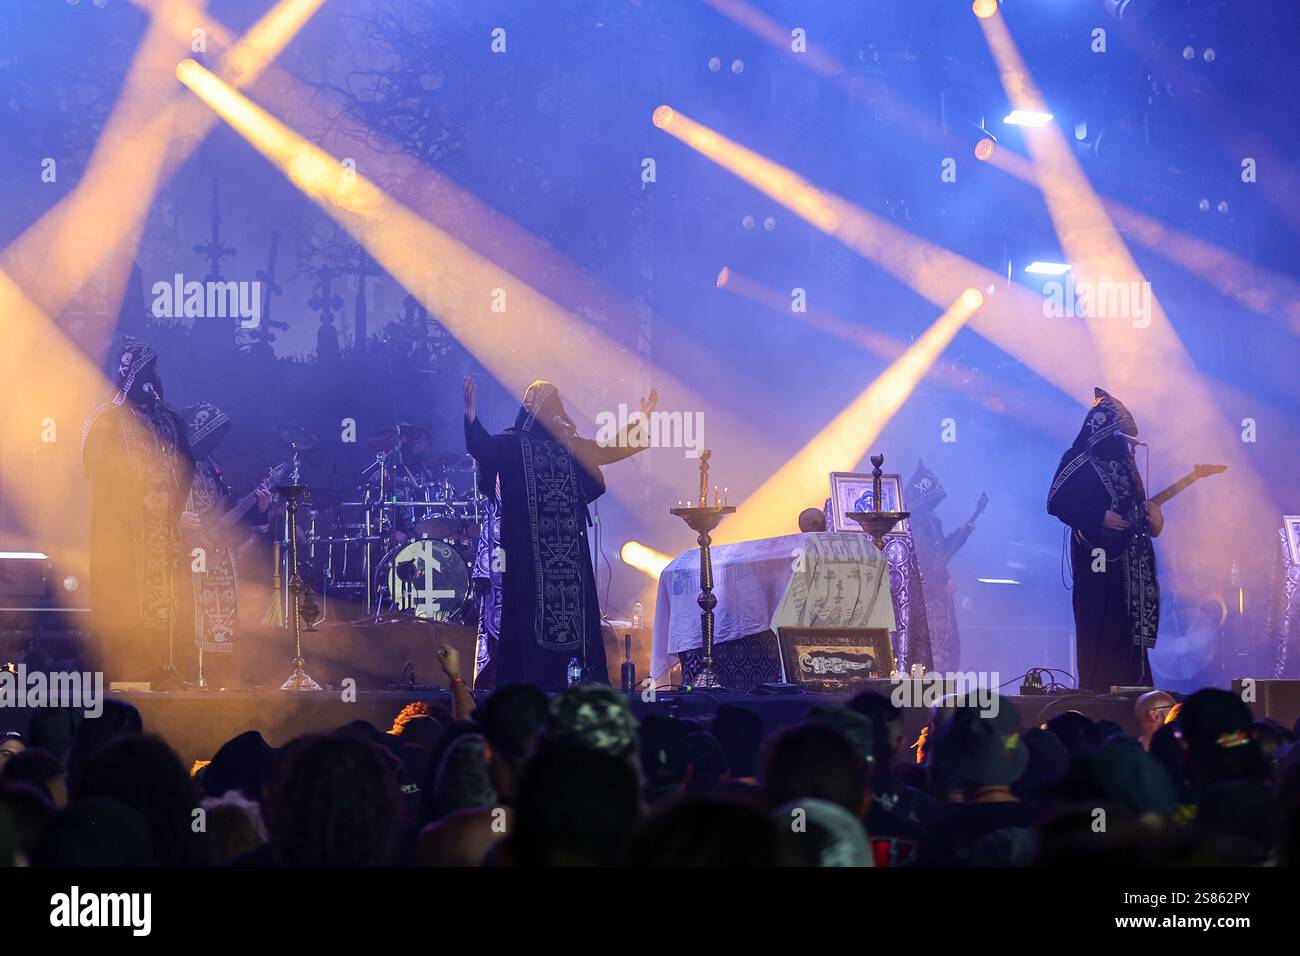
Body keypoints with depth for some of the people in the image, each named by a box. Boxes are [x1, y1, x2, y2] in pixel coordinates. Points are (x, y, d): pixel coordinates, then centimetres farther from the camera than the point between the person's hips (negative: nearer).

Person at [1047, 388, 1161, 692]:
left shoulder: (1123, 458, 18)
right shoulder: (1079, 460, -7)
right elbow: (1057, 502, -15)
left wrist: (1152, 517, 3)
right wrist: (1100, 518, -19)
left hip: (1130, 557, 8)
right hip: (1100, 556, -8)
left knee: (1129, 630, 7)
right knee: (1100, 633, -9)